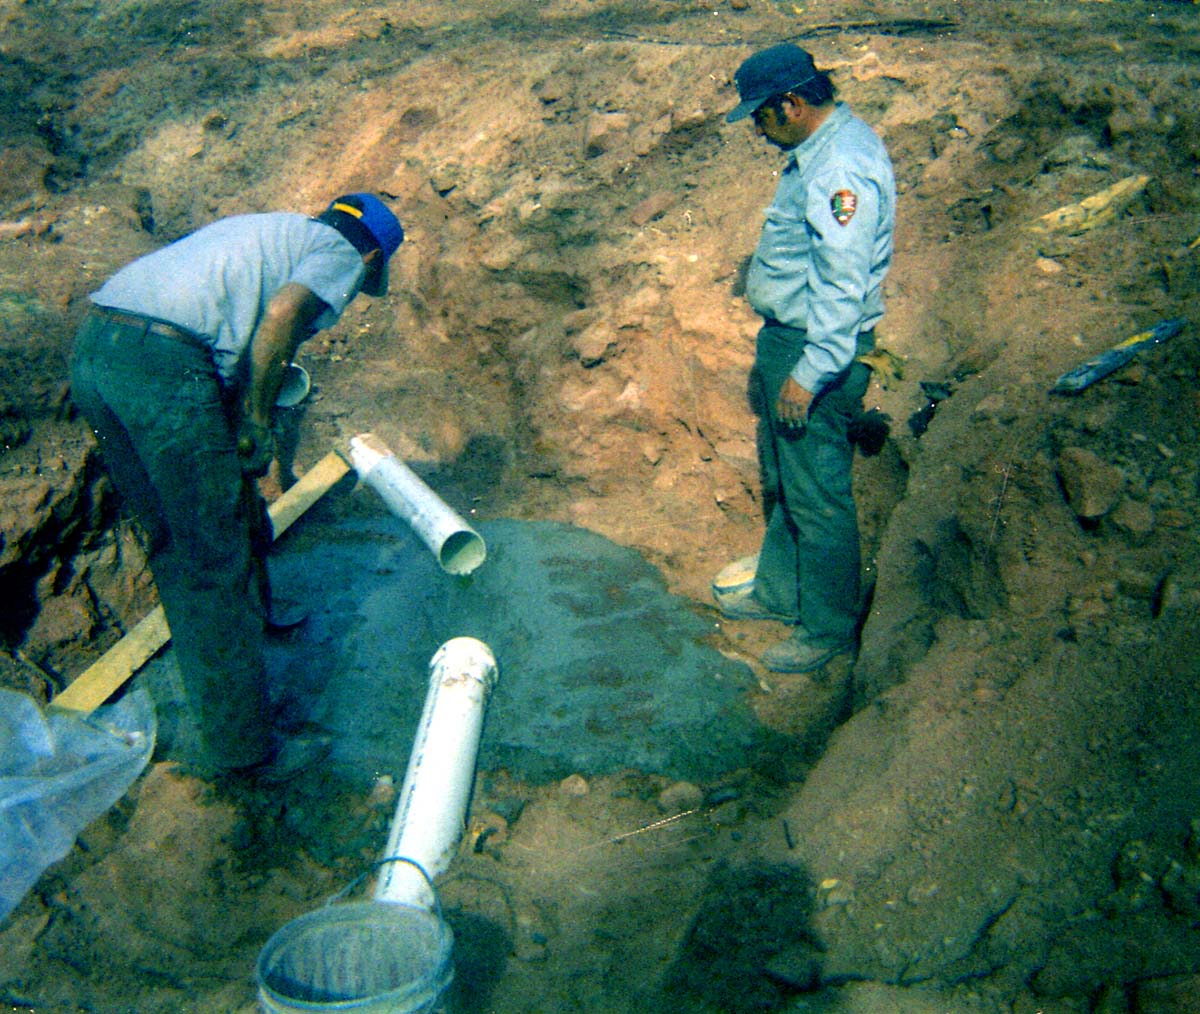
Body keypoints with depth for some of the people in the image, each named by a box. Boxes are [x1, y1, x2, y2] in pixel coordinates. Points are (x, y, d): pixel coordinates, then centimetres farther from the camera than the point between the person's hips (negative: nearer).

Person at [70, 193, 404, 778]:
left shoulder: (265, 230, 33)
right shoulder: (341, 254, 9)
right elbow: (280, 317, -13)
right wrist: (256, 426, -4)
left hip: (91, 348, 9)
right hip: (165, 363, -9)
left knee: (173, 549, 20)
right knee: (216, 561, 2)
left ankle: (217, 715, 37)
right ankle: (238, 745, 15)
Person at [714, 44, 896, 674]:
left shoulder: (843, 167, -22)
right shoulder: (816, 150, 12)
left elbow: (844, 287, -26)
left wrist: (809, 373, -26)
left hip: (819, 350, -11)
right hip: (786, 337, 11)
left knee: (816, 494, 0)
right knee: (781, 477, 21)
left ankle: (828, 629, 15)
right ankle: (779, 591, 37)